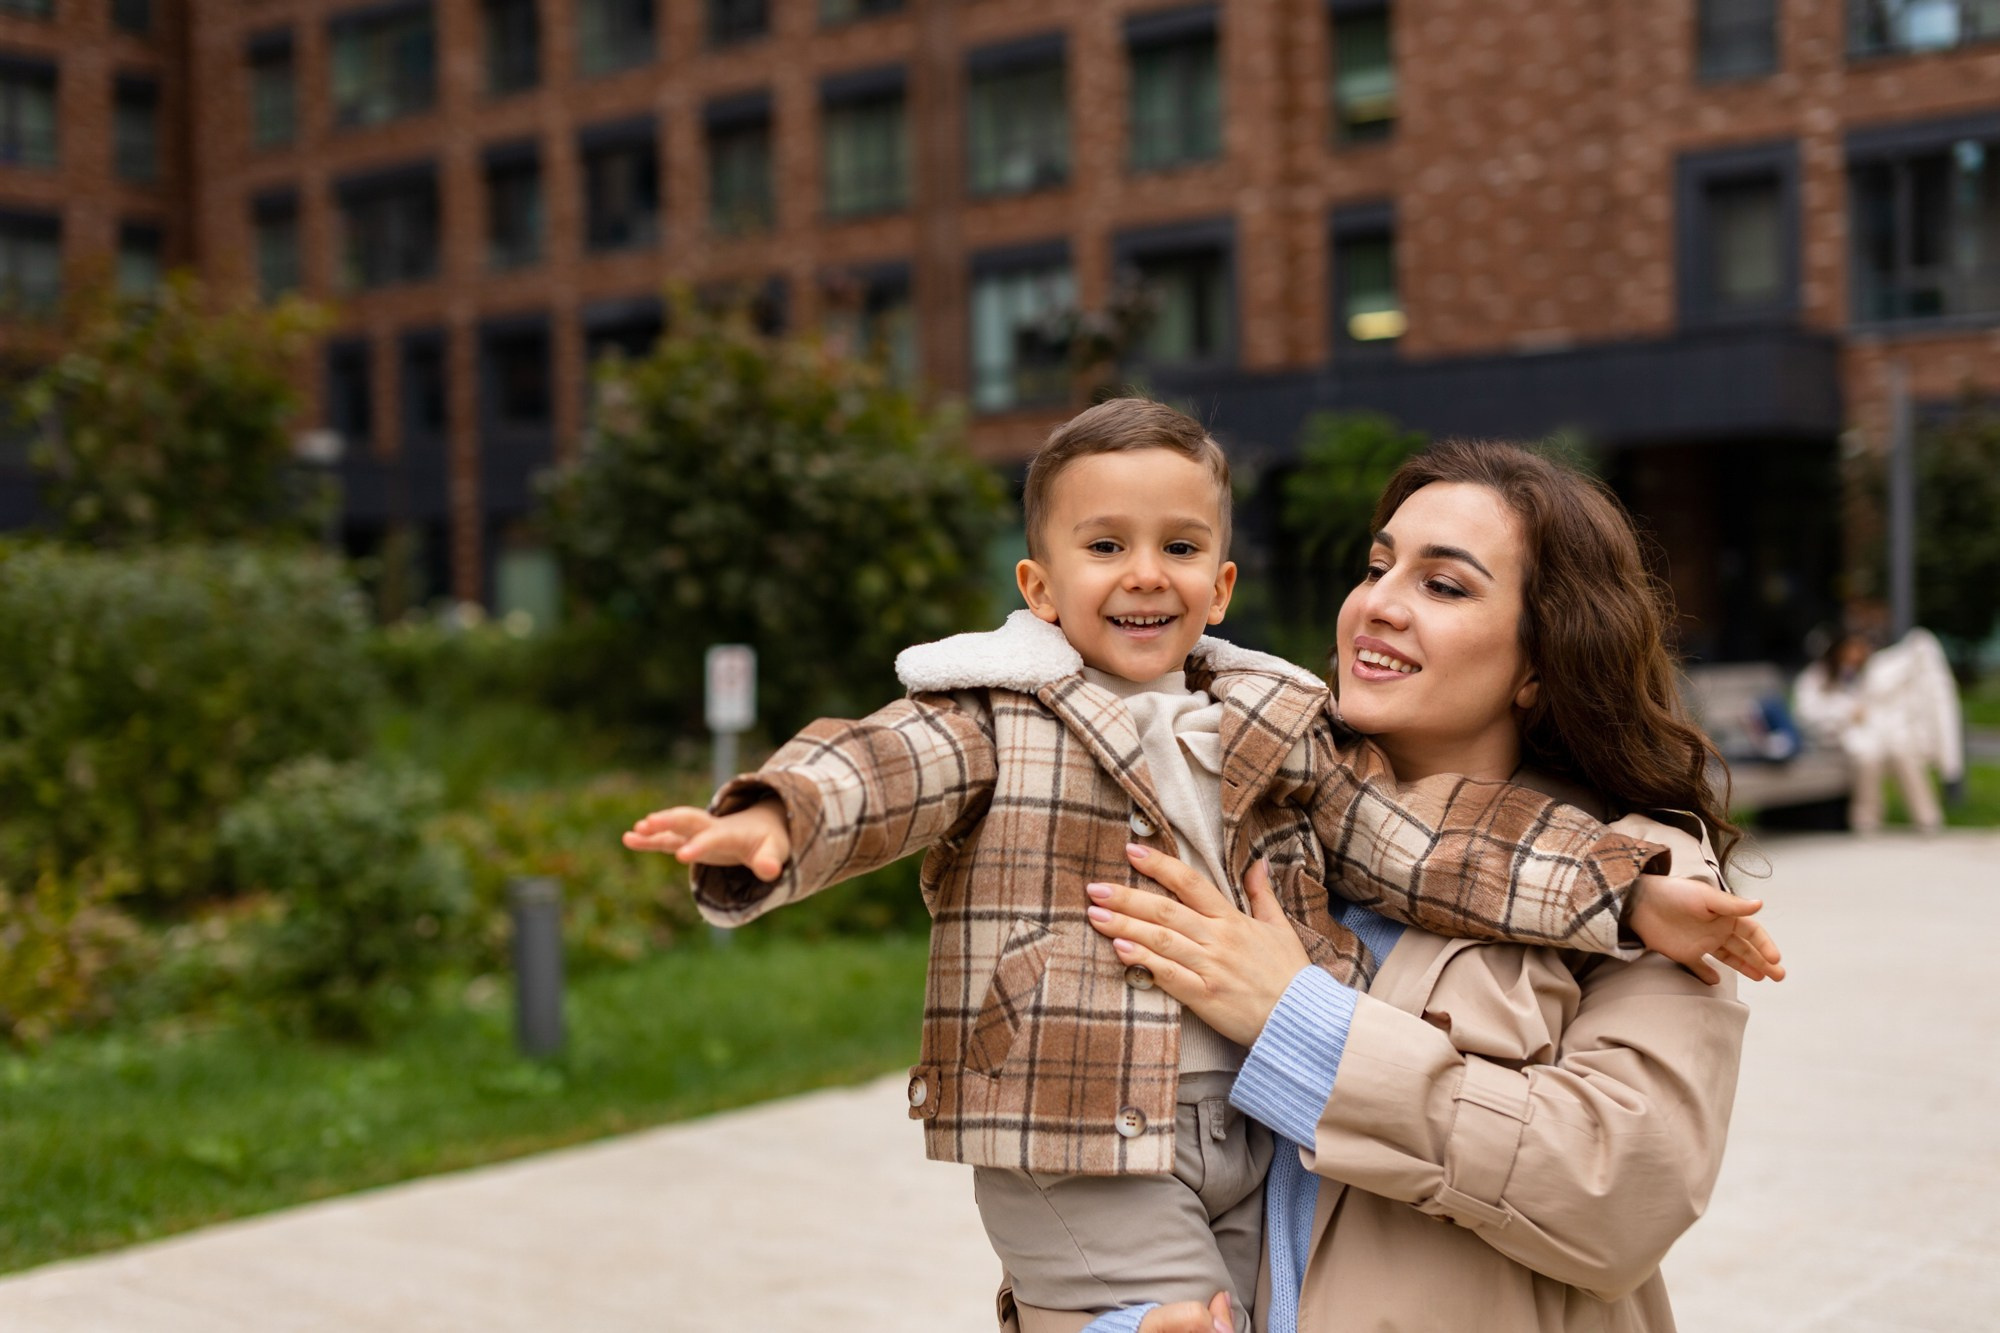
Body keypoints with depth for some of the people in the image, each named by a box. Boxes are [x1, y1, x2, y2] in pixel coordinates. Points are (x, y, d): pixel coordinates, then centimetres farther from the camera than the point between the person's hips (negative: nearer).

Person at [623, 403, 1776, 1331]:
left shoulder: (1278, 730, 9)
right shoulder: (995, 722, -3)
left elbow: (1418, 833, 5)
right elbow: (877, 769, -20)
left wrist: (1625, 892, -3)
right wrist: (770, 826, -42)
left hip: (1255, 1137, 5)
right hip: (1081, 1149, -5)